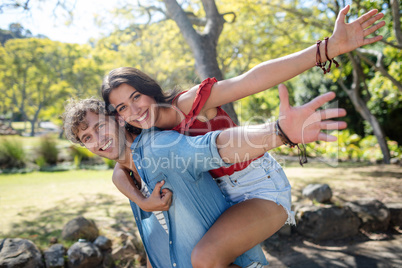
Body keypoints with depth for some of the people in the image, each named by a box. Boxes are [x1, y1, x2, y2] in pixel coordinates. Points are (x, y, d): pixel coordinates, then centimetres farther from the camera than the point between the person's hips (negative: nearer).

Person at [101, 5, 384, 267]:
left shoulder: (189, 103, -23)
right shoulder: (146, 137, -1)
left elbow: (253, 79, -32)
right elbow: (120, 172, 4)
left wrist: (329, 48, -38)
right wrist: (142, 201, -17)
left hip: (262, 187, -7)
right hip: (223, 195, 8)